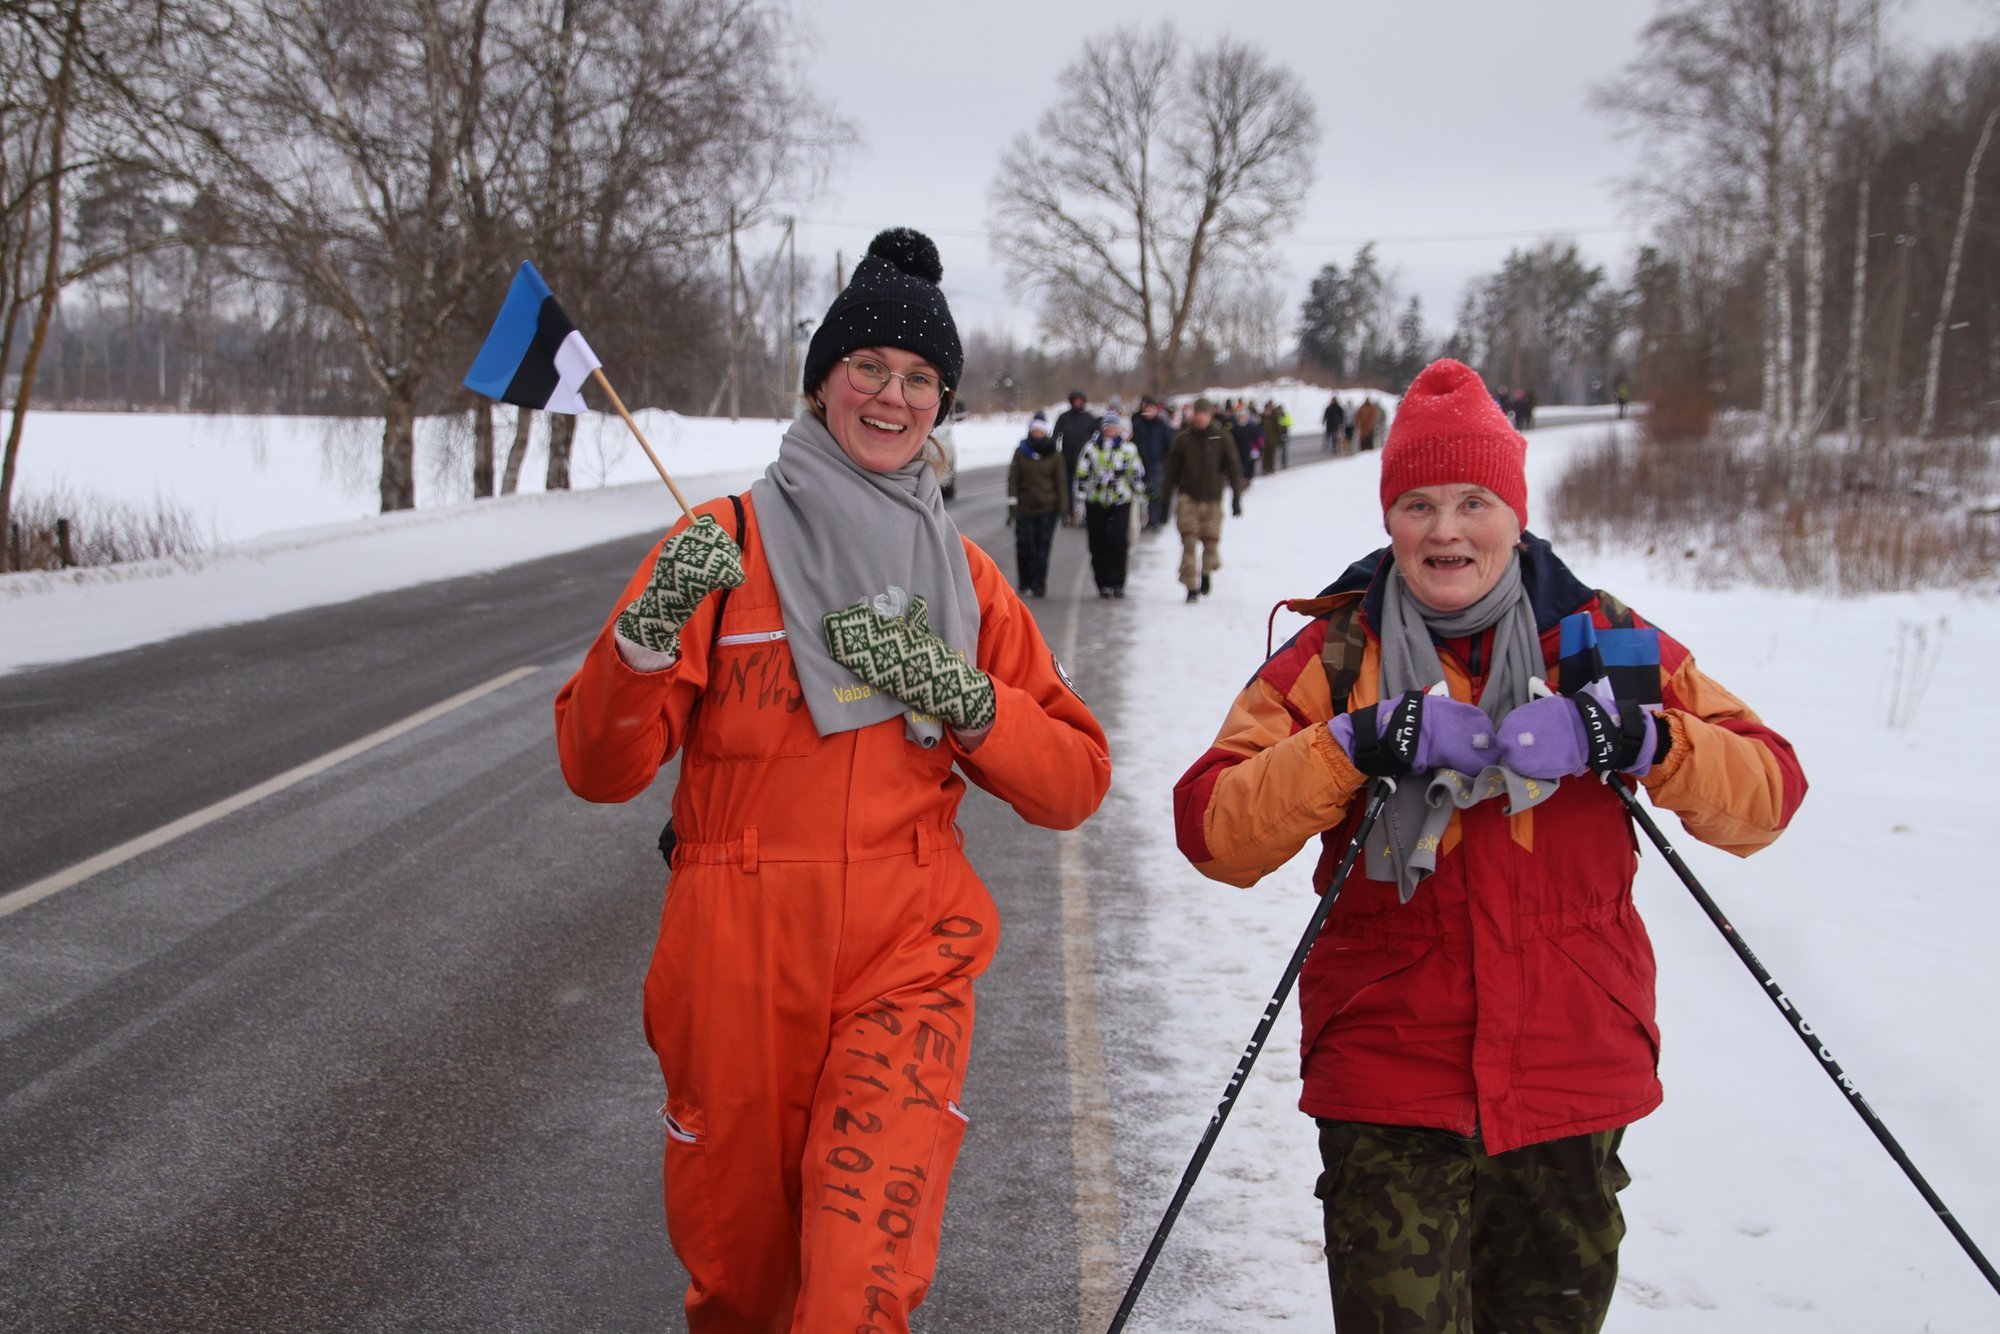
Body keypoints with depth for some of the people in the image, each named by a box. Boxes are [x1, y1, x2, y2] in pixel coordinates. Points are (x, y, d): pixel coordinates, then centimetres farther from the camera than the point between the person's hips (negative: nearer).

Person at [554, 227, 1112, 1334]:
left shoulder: (965, 578, 9)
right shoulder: (727, 544, 0)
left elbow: (1074, 783, 6)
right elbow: (598, 768, -6)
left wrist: (961, 696, -10)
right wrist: (652, 628, -24)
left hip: (907, 961, 1)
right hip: (736, 966, 0)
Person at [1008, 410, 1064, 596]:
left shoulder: (1054, 455, 5)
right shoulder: (1021, 453, 3)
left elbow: (1060, 481, 8)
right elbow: (1013, 479, 3)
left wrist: (1062, 507, 5)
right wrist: (1012, 504, -3)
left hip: (1048, 508, 0)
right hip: (1025, 508, 0)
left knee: (1042, 547, -2)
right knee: (1024, 545, -2)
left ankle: (1039, 584, 3)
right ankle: (1026, 582, 14)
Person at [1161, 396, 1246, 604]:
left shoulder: (1222, 438, 0)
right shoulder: (1183, 439, 2)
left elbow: (1234, 467, 3)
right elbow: (1172, 468, 8)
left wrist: (1236, 496, -2)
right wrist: (1166, 498, 9)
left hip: (1212, 499, 0)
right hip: (1188, 498, 0)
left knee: (1211, 541, 4)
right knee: (1189, 542, -9)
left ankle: (1207, 571, 35)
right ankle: (1191, 588, -5)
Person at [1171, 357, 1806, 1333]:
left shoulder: (1601, 639, 4)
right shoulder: (1335, 656, 1)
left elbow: (1768, 792, -1)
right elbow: (1211, 831, -9)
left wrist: (1632, 738, -19)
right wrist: (1354, 745, -22)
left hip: (1575, 1081, 2)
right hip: (1390, 1089, -2)